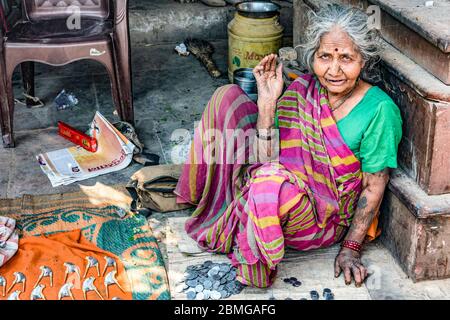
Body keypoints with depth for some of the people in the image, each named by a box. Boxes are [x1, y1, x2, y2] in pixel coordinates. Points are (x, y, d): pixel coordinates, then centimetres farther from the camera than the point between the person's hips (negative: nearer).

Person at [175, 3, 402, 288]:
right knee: (228, 97, -6)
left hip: (325, 218, -5)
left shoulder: (379, 110, -18)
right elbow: (265, 158, -10)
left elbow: (374, 187, -10)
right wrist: (268, 102, -21)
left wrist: (351, 248, -9)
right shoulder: (302, 90, -6)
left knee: (272, 178, -40)